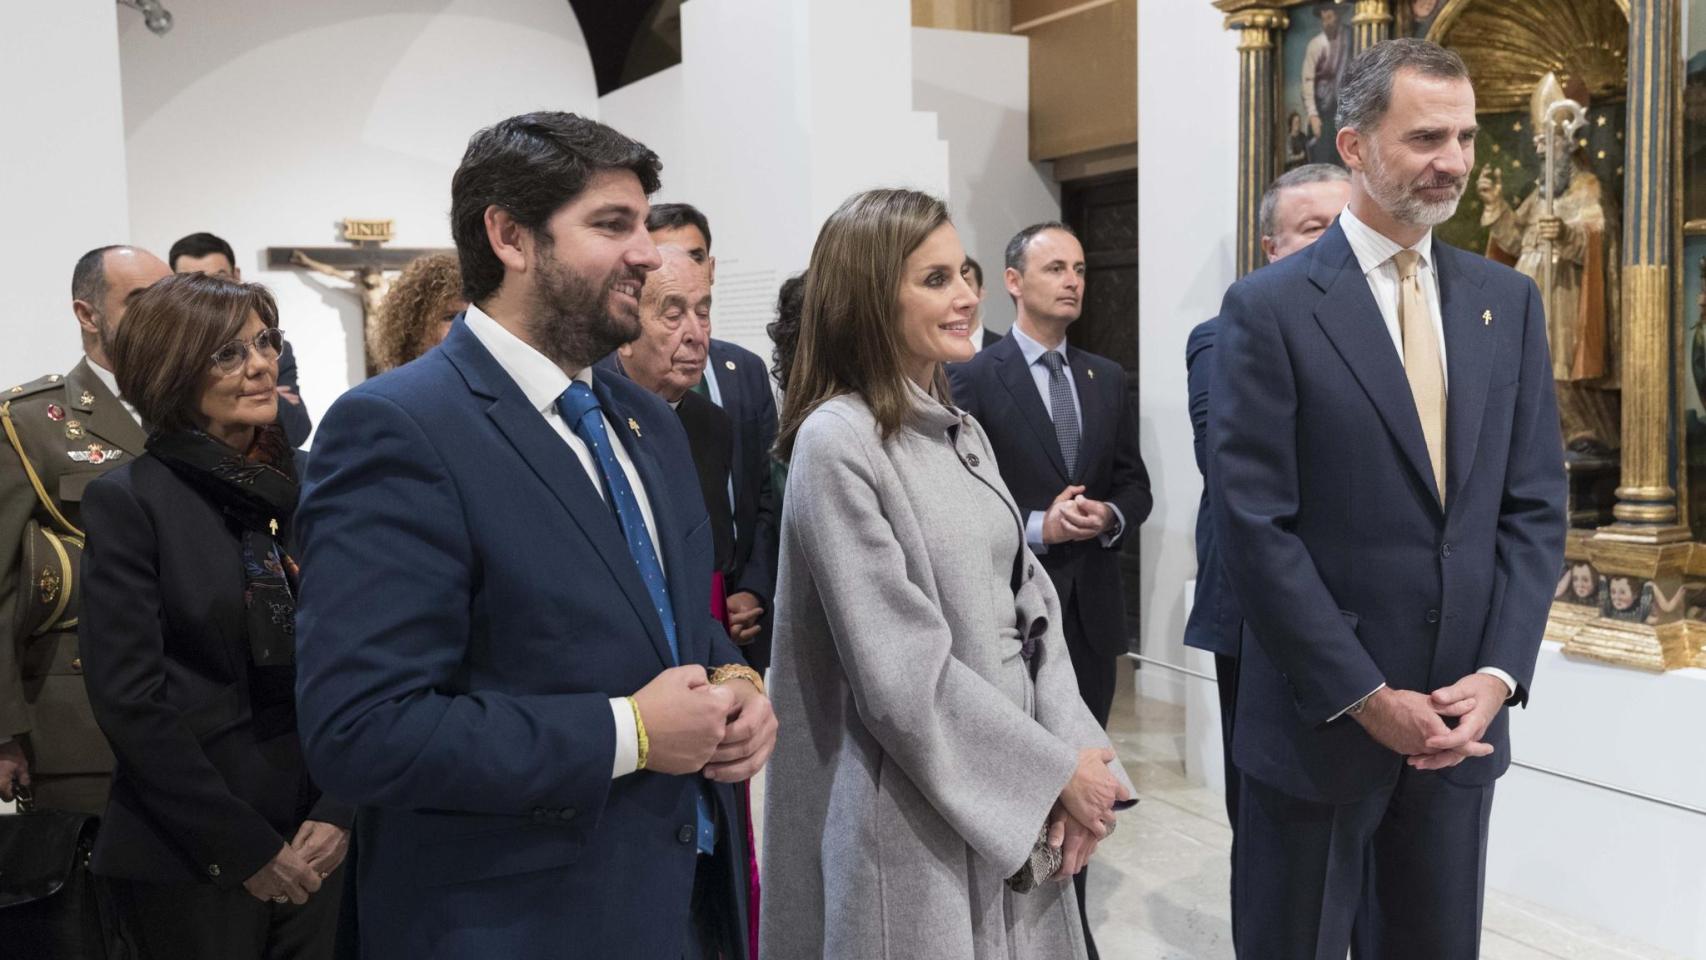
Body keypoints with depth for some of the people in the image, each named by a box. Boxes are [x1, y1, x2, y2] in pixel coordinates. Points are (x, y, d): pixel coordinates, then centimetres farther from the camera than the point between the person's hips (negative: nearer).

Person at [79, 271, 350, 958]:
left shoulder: (307, 488, 5)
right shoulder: (128, 501, -7)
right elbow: (130, 700, -12)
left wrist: (336, 812, -6)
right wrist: (243, 848, -13)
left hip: (312, 847, 4)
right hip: (188, 863, -4)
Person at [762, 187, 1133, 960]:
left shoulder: (964, 434, 9)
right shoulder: (836, 442, -15)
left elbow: (1029, 602, 6)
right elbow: (900, 672, -18)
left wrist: (1077, 750, -7)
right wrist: (1055, 770, -12)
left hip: (1014, 796, 7)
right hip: (920, 814, -7)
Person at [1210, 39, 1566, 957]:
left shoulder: (1508, 301, 7)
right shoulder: (1269, 308, -9)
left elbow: (1535, 506, 6)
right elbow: (1254, 525, -13)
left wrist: (1498, 674, -7)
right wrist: (1367, 698, -14)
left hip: (1460, 719, 4)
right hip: (1319, 719, -4)